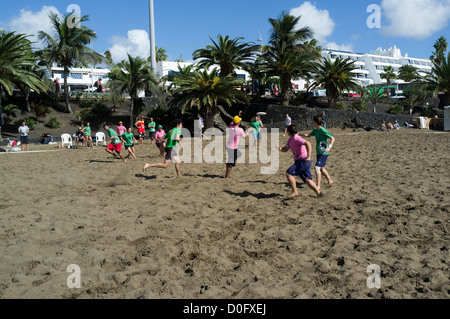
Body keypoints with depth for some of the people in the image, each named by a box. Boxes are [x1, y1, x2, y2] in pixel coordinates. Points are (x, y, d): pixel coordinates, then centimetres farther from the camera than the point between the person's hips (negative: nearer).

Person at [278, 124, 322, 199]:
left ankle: (295, 192, -8)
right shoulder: (290, 140, 12)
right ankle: (319, 193, 19)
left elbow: (308, 143, -29)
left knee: (288, 173, -13)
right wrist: (280, 148, -9)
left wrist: (308, 156, -36)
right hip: (299, 161, 10)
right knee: (307, 180, 13)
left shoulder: (296, 138, -17)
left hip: (303, 161, -10)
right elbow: (285, 149, 14)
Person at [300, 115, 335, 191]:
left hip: (323, 153, -9)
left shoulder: (323, 131, -19)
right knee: (321, 168, 21)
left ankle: (318, 186, -11)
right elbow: (308, 135, 16)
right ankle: (329, 180, 41)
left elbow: (333, 138, -18)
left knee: (317, 168, -14)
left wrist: (329, 147, -31)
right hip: (319, 153, 9)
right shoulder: (315, 130, 6)